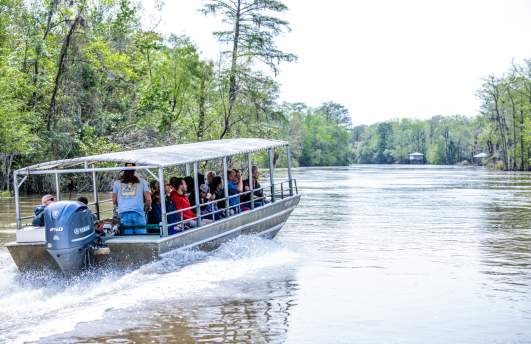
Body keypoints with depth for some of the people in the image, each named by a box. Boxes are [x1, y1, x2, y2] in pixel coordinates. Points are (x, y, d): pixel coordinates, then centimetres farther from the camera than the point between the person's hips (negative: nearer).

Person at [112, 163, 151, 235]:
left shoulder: (117, 183, 12)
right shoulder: (142, 182, 8)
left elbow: (114, 201, 16)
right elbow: (148, 199, 5)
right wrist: (148, 207, 26)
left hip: (123, 213, 2)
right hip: (138, 213, -2)